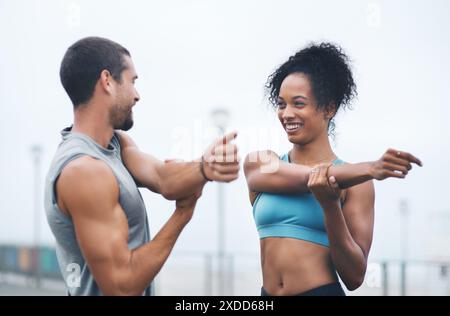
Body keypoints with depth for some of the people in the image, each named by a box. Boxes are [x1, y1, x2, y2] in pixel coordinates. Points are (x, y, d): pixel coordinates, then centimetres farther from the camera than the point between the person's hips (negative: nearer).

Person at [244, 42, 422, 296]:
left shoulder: (356, 184, -5)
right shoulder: (258, 164, 2)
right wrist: (370, 169, -26)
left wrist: (331, 207, -21)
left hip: (323, 290, -2)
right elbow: (308, 178, -17)